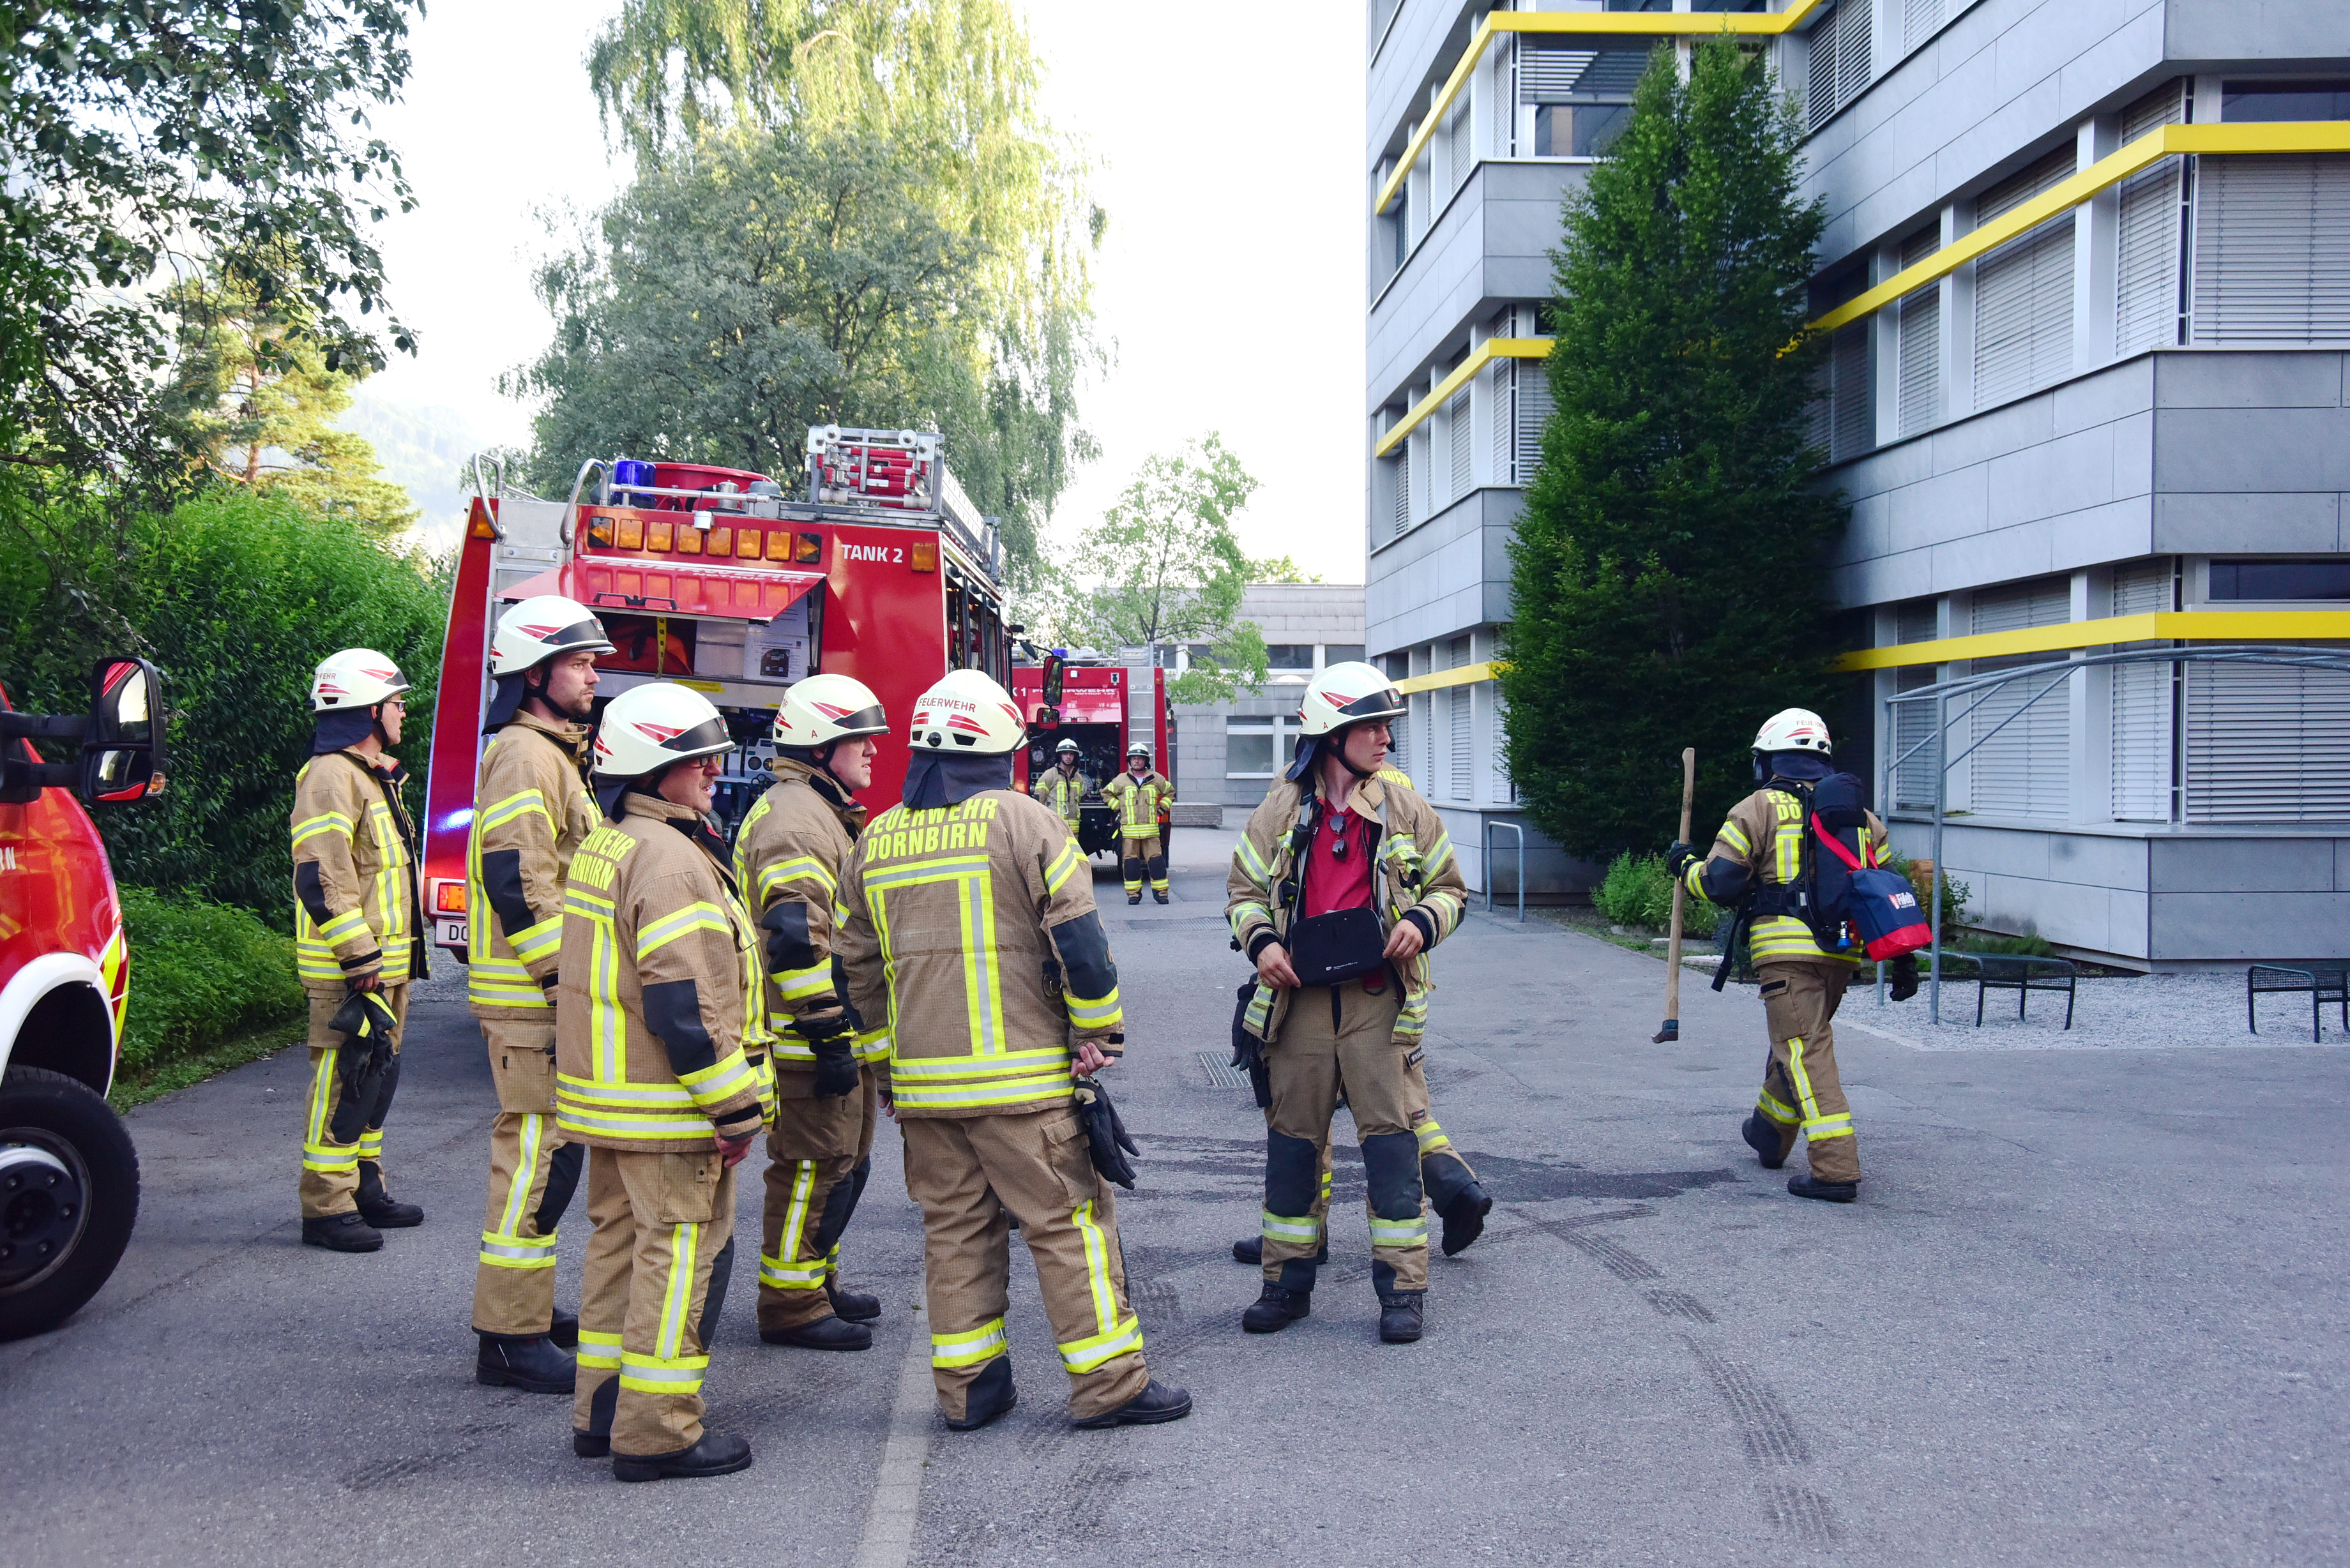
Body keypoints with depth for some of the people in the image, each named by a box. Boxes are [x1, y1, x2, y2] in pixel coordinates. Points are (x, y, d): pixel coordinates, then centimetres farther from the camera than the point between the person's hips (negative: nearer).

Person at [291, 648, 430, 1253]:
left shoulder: (374, 776, 20)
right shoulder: (331, 777, -14)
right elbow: (322, 875, -22)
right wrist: (359, 956, -23)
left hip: (385, 964, 10)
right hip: (352, 970, -10)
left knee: (375, 1078, 16)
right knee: (343, 1083, -6)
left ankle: (365, 1190, 25)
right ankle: (327, 1208, 0)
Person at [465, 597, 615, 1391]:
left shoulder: (554, 754, 20)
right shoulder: (524, 756, -14)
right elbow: (517, 880, -23)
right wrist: (566, 979, -23)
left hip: (547, 993, 11)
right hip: (532, 997, -11)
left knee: (541, 1150, 17)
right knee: (539, 1154, -9)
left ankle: (529, 1308, 29)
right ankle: (510, 1336, -4)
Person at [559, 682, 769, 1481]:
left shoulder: (601, 848, 14)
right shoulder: (669, 860, -19)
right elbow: (684, 1005, -24)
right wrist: (735, 1109, -19)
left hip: (605, 1096, 10)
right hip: (666, 1106, -10)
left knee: (621, 1243, 17)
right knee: (683, 1253, -3)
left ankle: (603, 1408, 26)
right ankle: (655, 1431, 2)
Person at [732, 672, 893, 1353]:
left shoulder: (828, 813, 19)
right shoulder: (793, 819, -17)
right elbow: (796, 940, -26)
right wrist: (828, 1036, -25)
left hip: (841, 1035, 11)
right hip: (815, 1041, -11)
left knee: (846, 1165, 18)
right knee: (813, 1169, -3)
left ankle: (818, 1283, 30)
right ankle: (791, 1307, 6)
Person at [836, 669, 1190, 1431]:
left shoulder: (875, 841, 10)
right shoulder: (1022, 821, -7)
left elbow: (858, 966, 15)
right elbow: (1079, 939, -12)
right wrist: (1098, 1036, -1)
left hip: (922, 1080, 5)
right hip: (1022, 1077, -5)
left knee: (954, 1227, 13)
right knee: (1068, 1222, 2)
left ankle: (968, 1388, 18)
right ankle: (1108, 1383, 7)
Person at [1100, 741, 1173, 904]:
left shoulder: (1156, 779, 7)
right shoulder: (1121, 780, 4)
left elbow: (1170, 792, 23)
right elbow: (1106, 793, 18)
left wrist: (1161, 808, 13)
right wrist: (1118, 808, 9)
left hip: (1151, 829, 0)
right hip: (1129, 829, 0)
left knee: (1156, 860, -3)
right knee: (1131, 862, 0)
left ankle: (1160, 891, 4)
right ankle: (1134, 894, 6)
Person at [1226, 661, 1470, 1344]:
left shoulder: (1404, 809, 3)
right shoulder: (1280, 812, 4)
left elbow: (1449, 886, 12)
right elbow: (1244, 889, 13)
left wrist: (1423, 922, -10)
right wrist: (1260, 941, -6)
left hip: (1377, 999, -1)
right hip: (1300, 1000, 1)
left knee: (1391, 1134, -3)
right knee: (1292, 1139, 8)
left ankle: (1403, 1287, 7)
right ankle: (1287, 1282, 21)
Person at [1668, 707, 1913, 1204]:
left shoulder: (1758, 809, -2)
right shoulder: (1860, 814, 16)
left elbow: (1719, 883, -6)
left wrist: (1686, 864, 15)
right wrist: (1904, 961, 18)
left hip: (1788, 949, -6)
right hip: (1843, 952, 6)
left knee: (1806, 1052, -7)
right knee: (1795, 1039, 24)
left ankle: (1835, 1169, -15)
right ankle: (1770, 1134, 40)